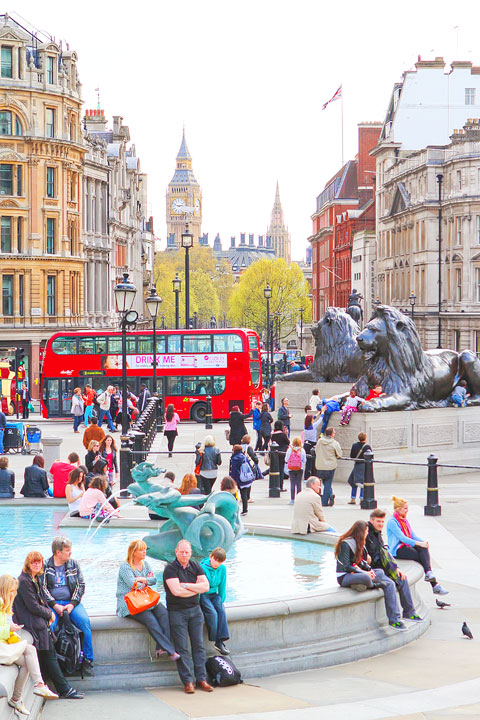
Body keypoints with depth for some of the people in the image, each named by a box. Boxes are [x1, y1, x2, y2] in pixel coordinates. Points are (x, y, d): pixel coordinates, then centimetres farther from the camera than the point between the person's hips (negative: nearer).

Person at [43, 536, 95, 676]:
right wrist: (54, 605, -13)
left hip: (71, 602, 2)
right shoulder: (45, 566, 2)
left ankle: (88, 661, -18)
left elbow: (81, 585, 9)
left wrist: (72, 604, -6)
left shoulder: (74, 564, 11)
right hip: (52, 603, -2)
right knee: (49, 625, -32)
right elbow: (42, 588, -2)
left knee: (84, 621, -26)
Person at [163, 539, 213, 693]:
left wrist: (185, 585, -13)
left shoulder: (196, 567, 8)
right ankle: (187, 681, -1)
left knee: (198, 645, 3)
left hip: (195, 610, 4)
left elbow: (206, 586, -4)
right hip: (177, 611, -4)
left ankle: (201, 679, 7)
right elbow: (176, 591, -19)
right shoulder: (170, 569, -7)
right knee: (182, 648, -4)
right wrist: (196, 588, -8)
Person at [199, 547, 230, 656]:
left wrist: (221, 601, 5)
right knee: (212, 613, -30)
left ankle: (220, 642, -26)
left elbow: (222, 587, 11)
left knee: (221, 611, -24)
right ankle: (214, 640, -20)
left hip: (214, 595, 4)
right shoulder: (202, 568, -16)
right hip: (203, 595, -4)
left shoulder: (222, 569, 2)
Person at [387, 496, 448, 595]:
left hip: (407, 545, 7)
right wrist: (419, 543, -26)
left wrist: (423, 542, -7)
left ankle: (428, 573, -41)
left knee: (424, 549, -25)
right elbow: (402, 538, -20)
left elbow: (413, 535, 14)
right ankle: (435, 585, -27)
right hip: (397, 550, -7)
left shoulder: (404, 520, 18)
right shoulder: (392, 522, -10)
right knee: (423, 557, -23)